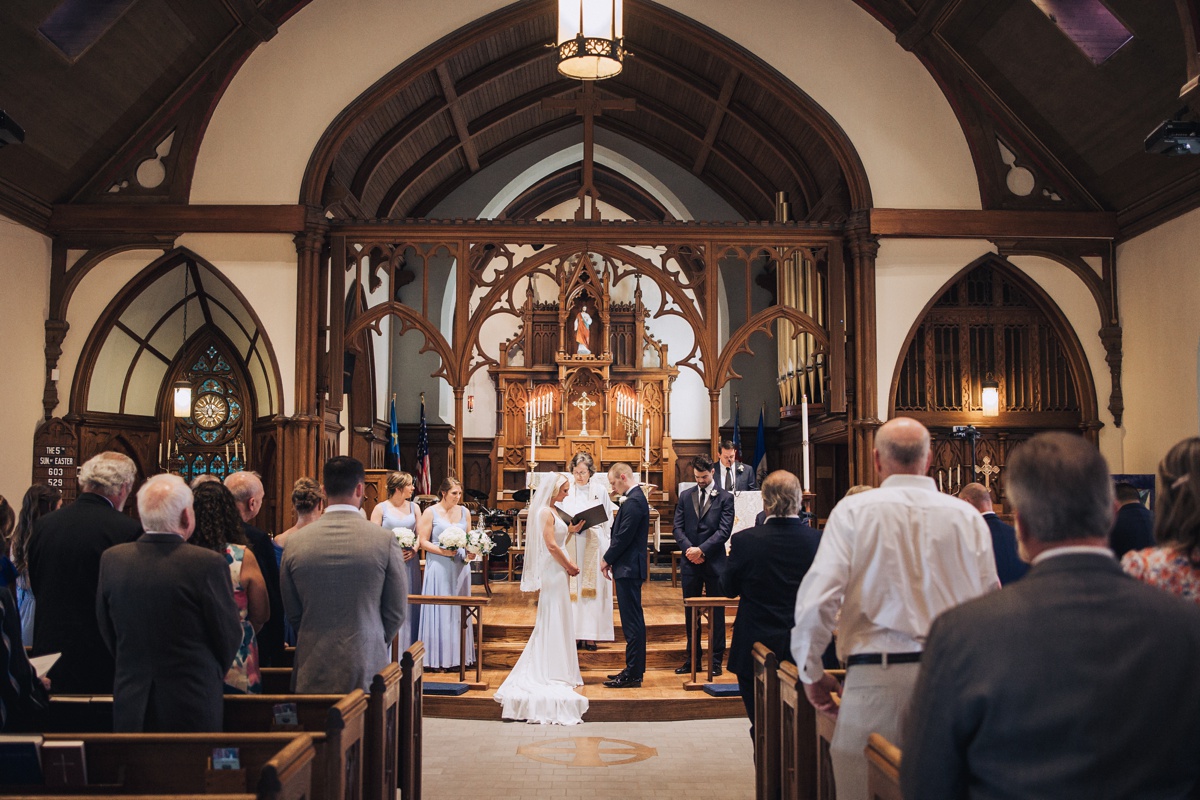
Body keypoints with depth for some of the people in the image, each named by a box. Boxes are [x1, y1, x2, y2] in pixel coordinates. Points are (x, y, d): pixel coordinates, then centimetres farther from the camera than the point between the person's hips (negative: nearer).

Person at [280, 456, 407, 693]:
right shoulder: (385, 540, -9)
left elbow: (292, 613, 5)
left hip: (313, 669, 2)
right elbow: (397, 612, -2)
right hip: (367, 666, -2)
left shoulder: (295, 542, -3)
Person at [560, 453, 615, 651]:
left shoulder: (600, 490, 4)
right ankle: (575, 633, 2)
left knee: (593, 589, -1)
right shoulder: (566, 490, 5)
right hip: (571, 545, 0)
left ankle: (591, 634, 2)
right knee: (573, 589, -1)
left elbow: (608, 521, 8)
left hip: (594, 546, 0)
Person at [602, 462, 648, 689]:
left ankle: (632, 674, -1)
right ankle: (634, 670, 21)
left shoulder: (633, 502, -17)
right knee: (633, 621, 14)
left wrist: (607, 559, -7)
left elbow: (623, 537, -20)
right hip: (630, 568, 11)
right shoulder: (636, 498, 15)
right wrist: (611, 559, 11)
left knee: (632, 622, -6)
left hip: (628, 568, -11)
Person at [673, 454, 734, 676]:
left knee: (716, 613, 4)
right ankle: (692, 659, 18)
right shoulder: (685, 496, 10)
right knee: (690, 612, 9)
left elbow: (724, 530, -9)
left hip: (714, 562, -3)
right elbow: (678, 527, 5)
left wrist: (702, 549, -16)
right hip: (690, 563, 3)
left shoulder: (725, 498, 0)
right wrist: (688, 548, -11)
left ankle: (716, 660, 11)